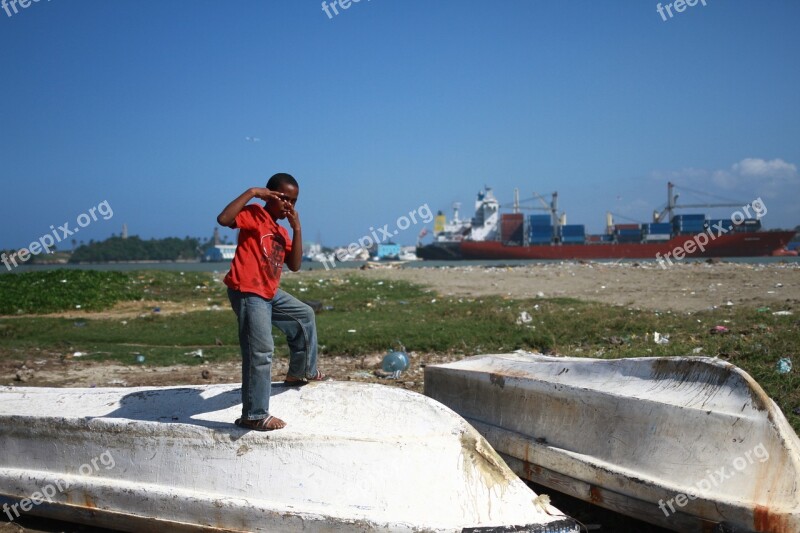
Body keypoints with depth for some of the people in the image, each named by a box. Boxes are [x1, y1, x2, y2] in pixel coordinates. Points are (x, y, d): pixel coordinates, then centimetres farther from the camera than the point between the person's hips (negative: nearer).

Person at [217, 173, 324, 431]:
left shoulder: (281, 231, 17)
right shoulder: (253, 214, -8)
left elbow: (294, 265, 8)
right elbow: (223, 219, -27)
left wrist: (297, 228, 2)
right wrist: (252, 192, -23)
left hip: (271, 292, 10)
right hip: (248, 293, -10)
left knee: (305, 315, 26)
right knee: (260, 352, -13)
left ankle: (301, 372, 40)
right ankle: (254, 415, -8)